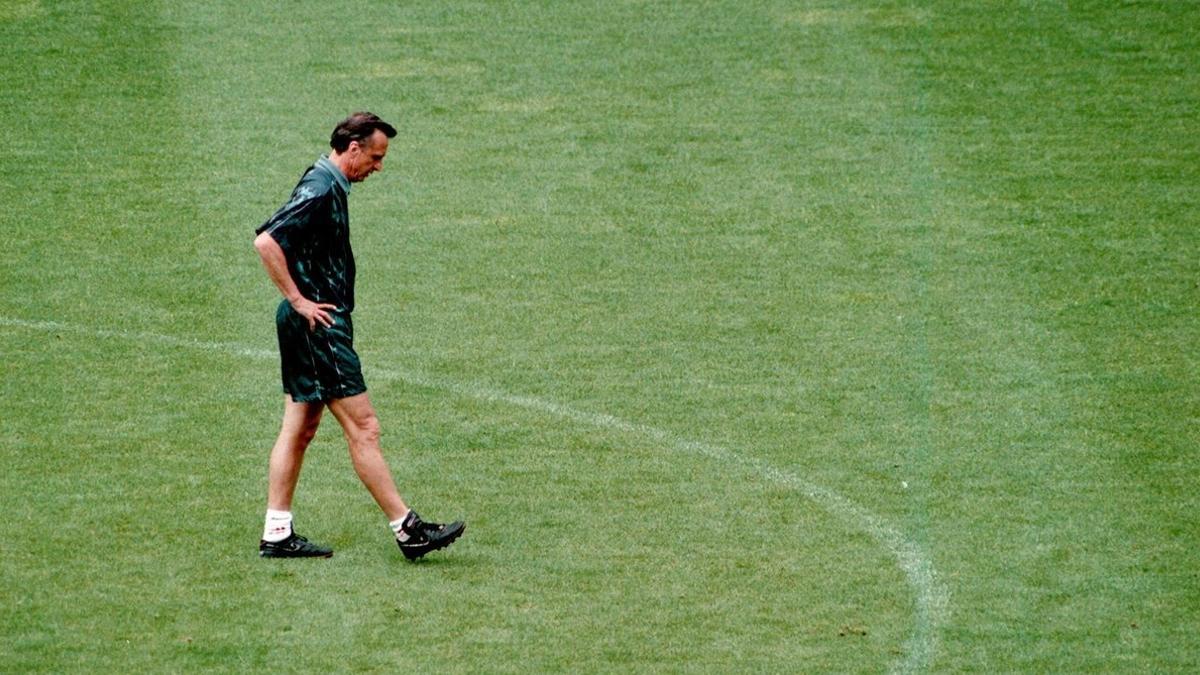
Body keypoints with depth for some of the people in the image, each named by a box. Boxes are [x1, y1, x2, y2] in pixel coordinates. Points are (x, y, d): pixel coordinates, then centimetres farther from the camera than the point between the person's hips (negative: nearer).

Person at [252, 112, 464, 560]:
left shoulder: (327, 187, 15)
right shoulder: (320, 191, -17)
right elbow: (266, 242, -27)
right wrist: (298, 300, -21)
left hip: (311, 326, 11)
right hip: (318, 326, -11)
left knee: (299, 429, 11)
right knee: (362, 427, -7)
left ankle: (276, 534, 13)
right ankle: (407, 529, -5)